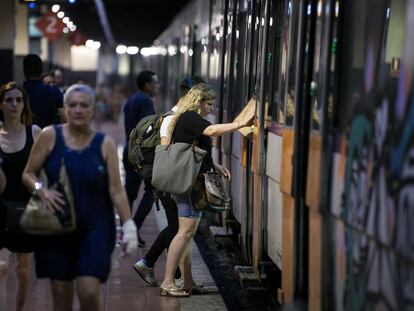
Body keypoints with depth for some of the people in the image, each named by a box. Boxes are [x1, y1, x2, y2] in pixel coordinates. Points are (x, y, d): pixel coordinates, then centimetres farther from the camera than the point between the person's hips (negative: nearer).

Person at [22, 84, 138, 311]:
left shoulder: (105, 144, -1)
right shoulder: (49, 136, -2)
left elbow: (116, 190, -2)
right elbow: (28, 174, 5)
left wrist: (128, 224, -11)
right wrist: (40, 190, -16)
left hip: (94, 228, -1)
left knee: (89, 292, -12)